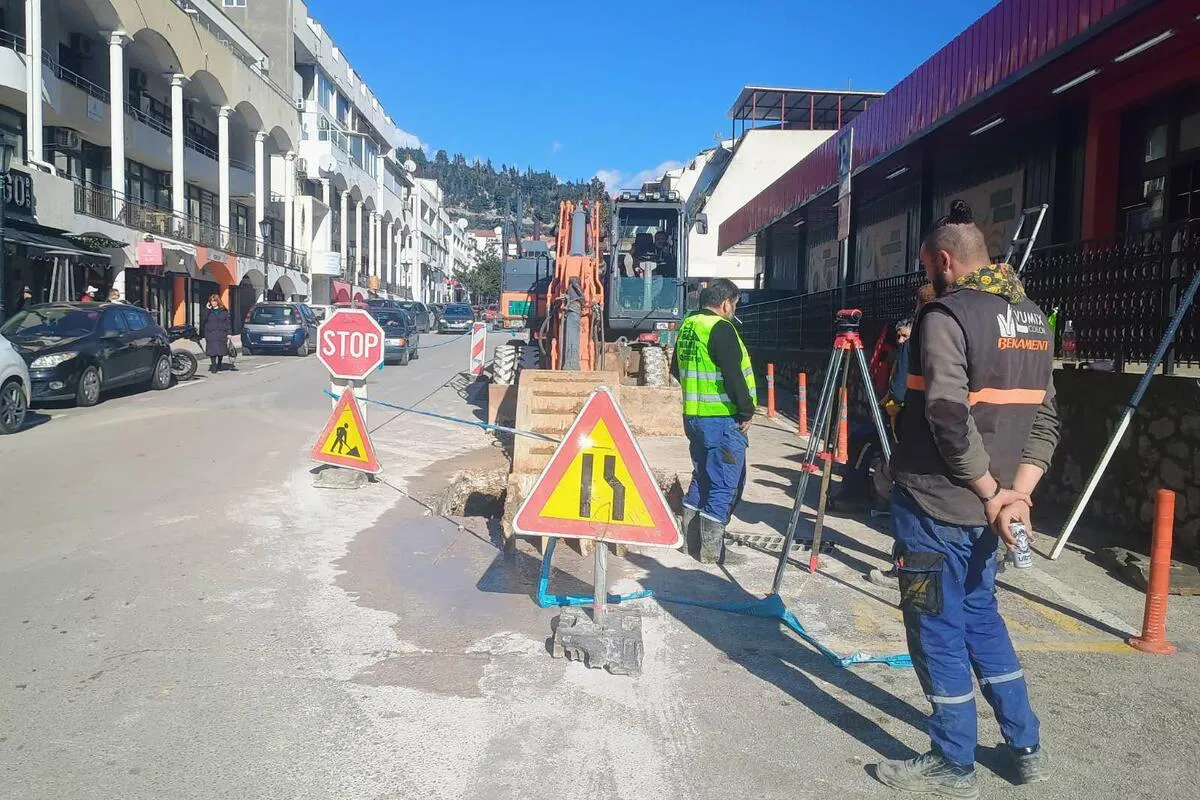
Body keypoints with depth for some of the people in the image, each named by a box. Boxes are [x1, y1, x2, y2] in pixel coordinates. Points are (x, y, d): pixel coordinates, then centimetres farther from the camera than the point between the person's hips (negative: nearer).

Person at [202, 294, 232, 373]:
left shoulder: (223, 311, 7)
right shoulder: (208, 311, 7)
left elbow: (228, 322, 6)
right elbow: (205, 319, -8)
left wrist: (229, 333, -1)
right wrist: (208, 309, -13)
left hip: (221, 334, 1)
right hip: (211, 333, -1)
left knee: (221, 350, 7)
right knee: (212, 350, -8)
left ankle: (219, 365, 25)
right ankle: (213, 366, -5)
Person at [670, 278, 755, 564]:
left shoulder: (687, 326, 13)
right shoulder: (720, 328, -14)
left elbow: (677, 368, 23)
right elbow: (733, 375, -20)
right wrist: (746, 411, -11)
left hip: (693, 416, 9)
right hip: (722, 418, -9)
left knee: (702, 478, 19)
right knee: (724, 485, -1)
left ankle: (692, 541, 24)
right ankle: (711, 550, 1)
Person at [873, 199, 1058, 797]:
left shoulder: (946, 316, -15)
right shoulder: (1035, 321, 11)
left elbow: (950, 419, -23)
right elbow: (1044, 420, 8)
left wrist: (992, 493, -12)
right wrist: (1016, 495, 0)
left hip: (934, 505, -8)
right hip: (986, 507, 8)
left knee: (938, 629, 5)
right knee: (980, 613, 23)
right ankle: (1026, 748, 32)